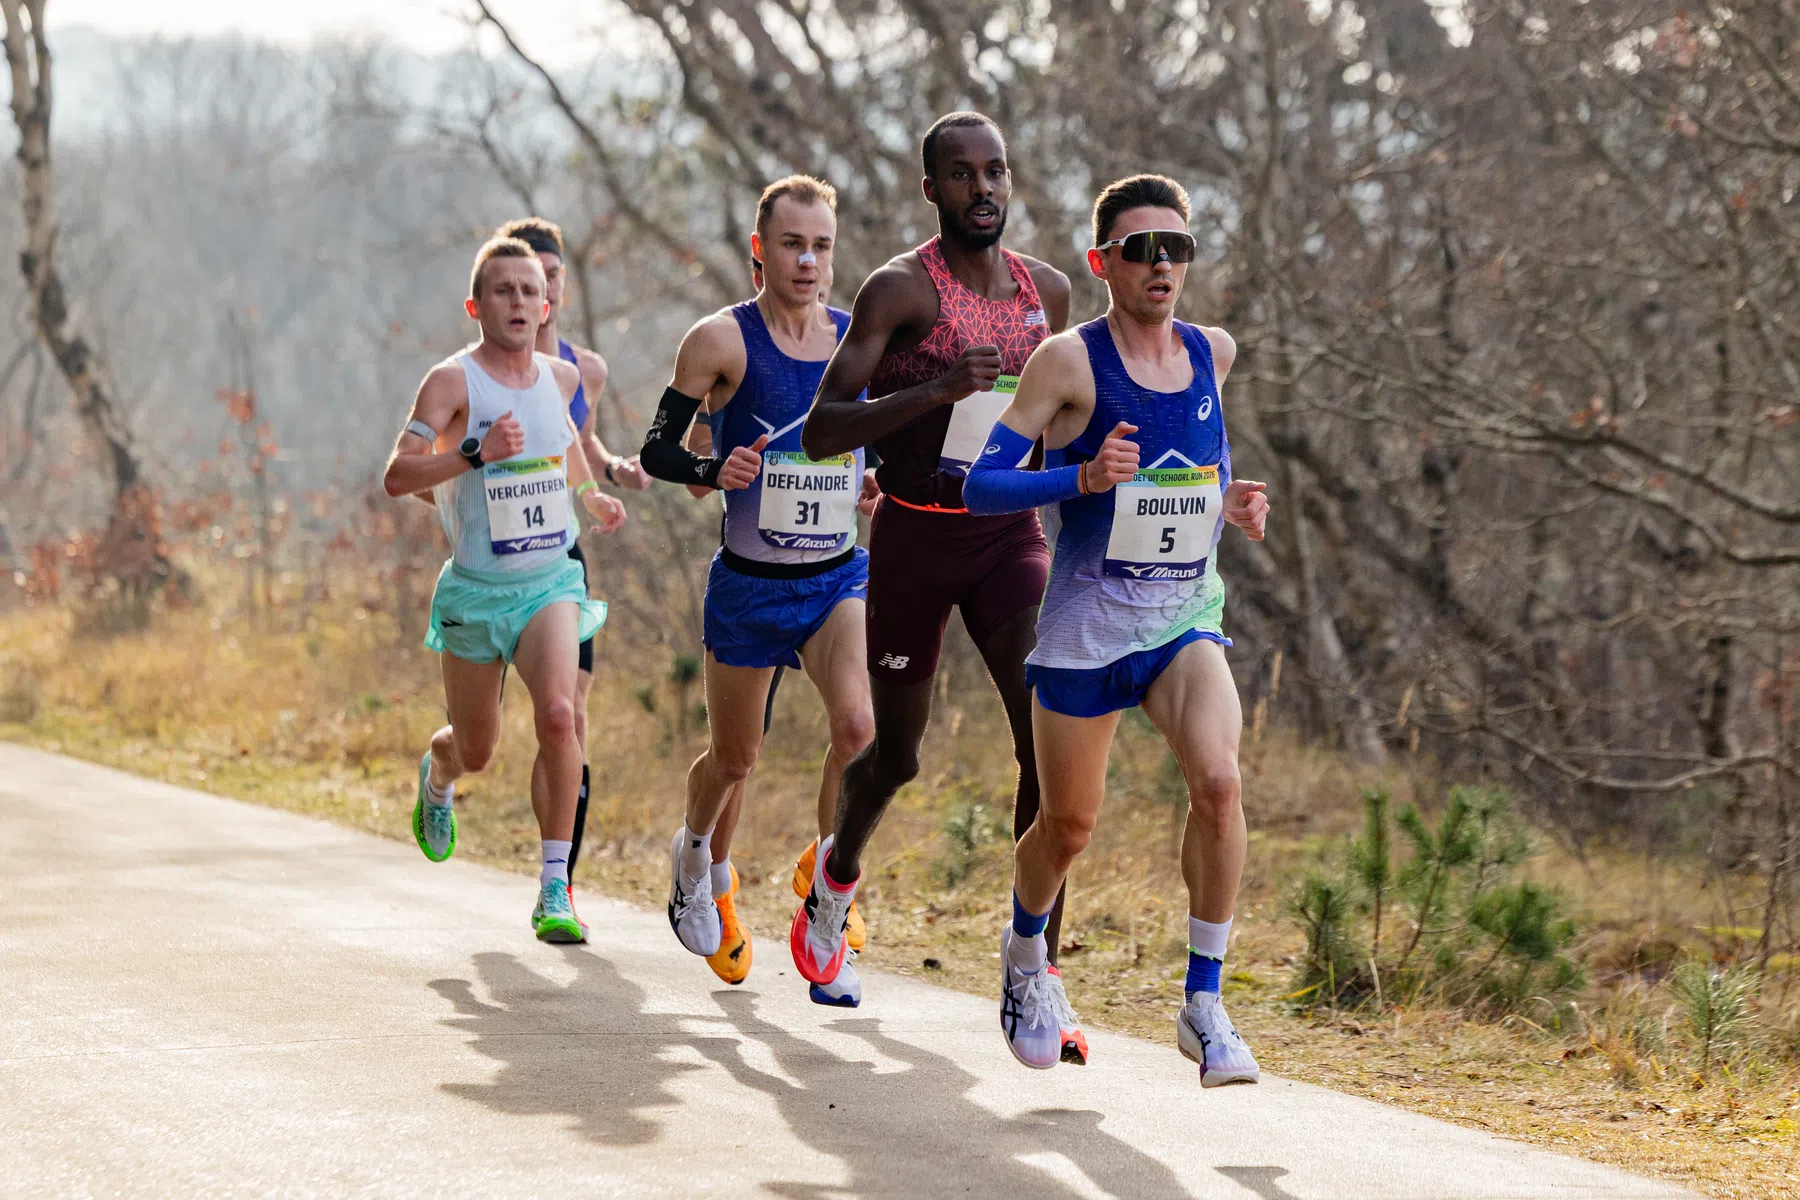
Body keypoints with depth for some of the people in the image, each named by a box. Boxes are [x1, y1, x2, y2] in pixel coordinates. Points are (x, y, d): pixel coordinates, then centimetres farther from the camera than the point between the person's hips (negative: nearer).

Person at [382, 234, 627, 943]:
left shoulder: (562, 378, 4)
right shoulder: (453, 381, -12)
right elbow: (397, 475, -23)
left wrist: (592, 499, 31)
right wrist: (476, 454, -34)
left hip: (550, 584, 2)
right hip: (475, 591, -2)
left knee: (558, 714, -24)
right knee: (475, 751, 12)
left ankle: (555, 890, -20)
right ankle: (437, 774, 52)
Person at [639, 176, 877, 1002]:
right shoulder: (722, 340, -10)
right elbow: (657, 449, -8)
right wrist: (713, 471, -29)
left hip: (838, 579, 2)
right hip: (748, 586, -2)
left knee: (858, 726, -23)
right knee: (735, 758, 13)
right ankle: (698, 857, 48)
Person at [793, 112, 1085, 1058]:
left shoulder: (1048, 290, 4)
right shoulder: (900, 289, -13)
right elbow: (819, 431, -19)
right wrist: (937, 392, -30)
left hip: (1011, 535, 3)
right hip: (914, 540, -3)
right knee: (898, 754, 13)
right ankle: (837, 873, 48)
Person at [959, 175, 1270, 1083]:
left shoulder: (1212, 354, 4)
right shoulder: (1069, 361, -10)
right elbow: (981, 486, -12)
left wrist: (1228, 505, 5)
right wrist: (1083, 478, -27)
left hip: (1186, 618, 3)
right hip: (1086, 625, -2)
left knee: (1218, 780, -23)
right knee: (1069, 823, 9)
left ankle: (1204, 1005, -13)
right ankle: (1025, 950, 44)